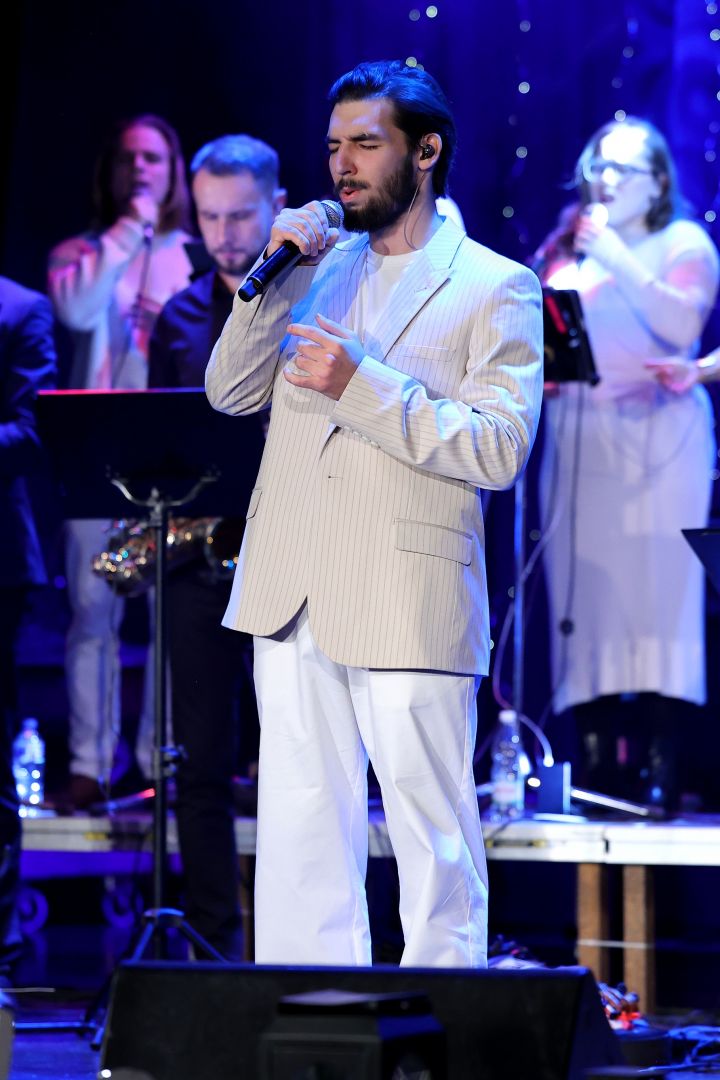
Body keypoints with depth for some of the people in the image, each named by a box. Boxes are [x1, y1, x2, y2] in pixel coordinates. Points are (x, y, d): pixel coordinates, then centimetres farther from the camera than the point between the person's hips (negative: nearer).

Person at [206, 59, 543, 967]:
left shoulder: (497, 288, 1)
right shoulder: (320, 268, 17)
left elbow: (500, 448, -10)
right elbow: (229, 392, 10)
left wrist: (362, 386, -17)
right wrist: (276, 280, -3)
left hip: (407, 605, -5)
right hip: (292, 591, 5)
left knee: (434, 840, -1)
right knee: (300, 835, 6)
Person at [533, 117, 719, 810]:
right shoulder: (570, 248, 20)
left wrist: (617, 260, -14)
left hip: (656, 440, -4)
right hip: (577, 440, 4)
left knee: (654, 593, -10)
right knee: (583, 592, -3)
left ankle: (658, 767, -11)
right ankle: (596, 760, -3)